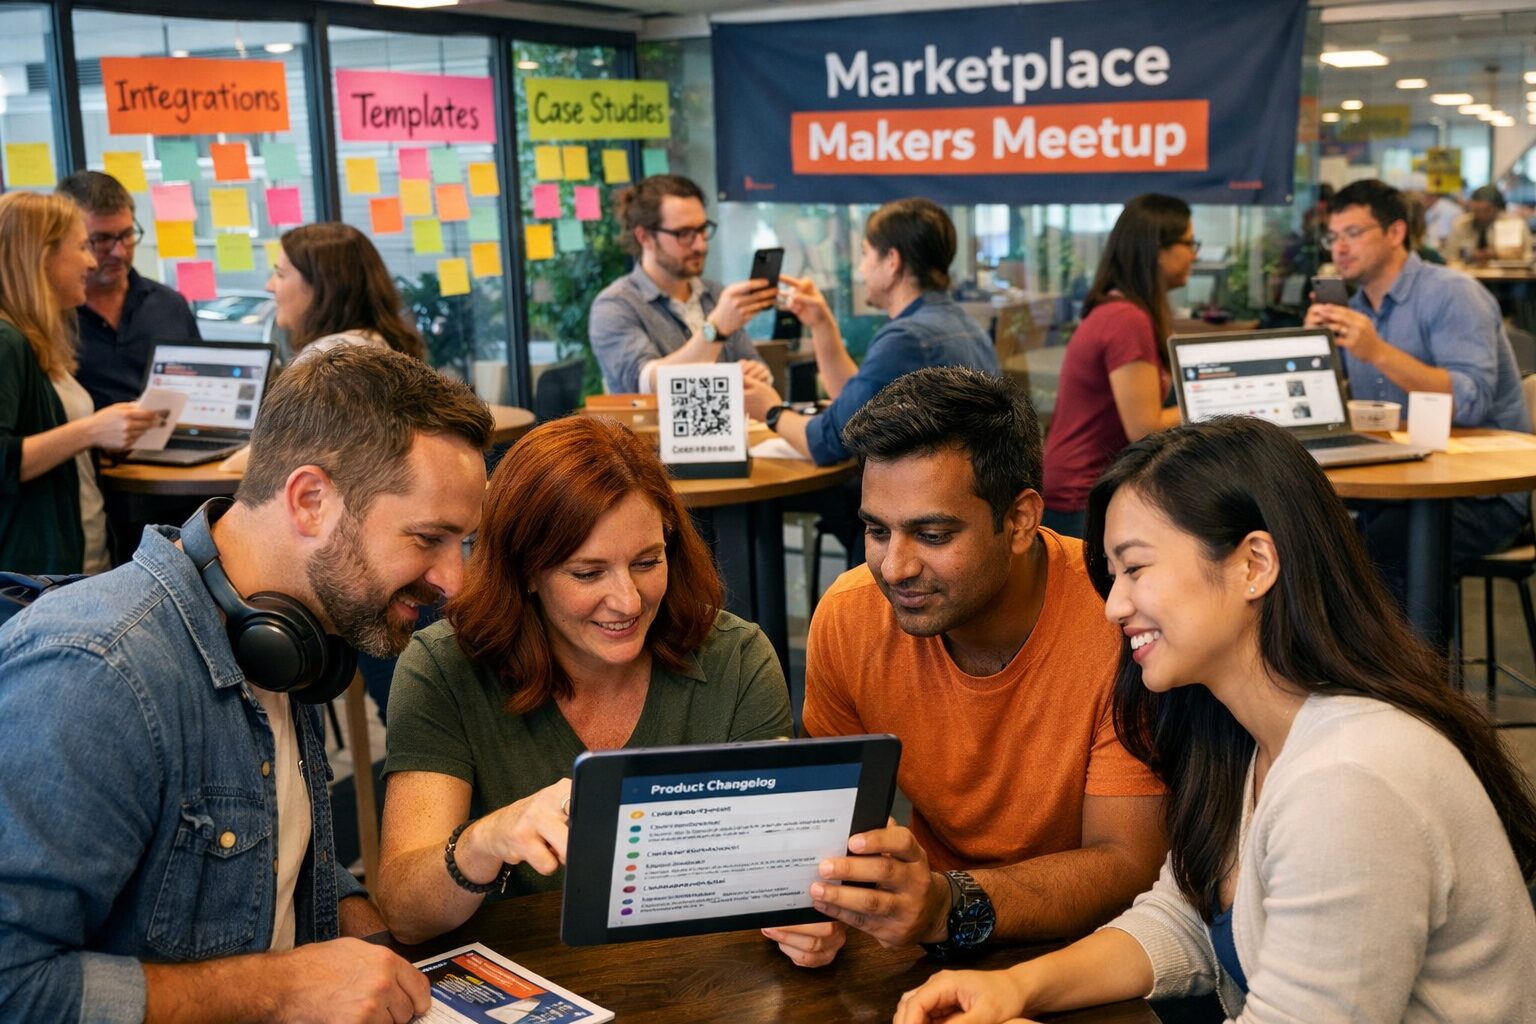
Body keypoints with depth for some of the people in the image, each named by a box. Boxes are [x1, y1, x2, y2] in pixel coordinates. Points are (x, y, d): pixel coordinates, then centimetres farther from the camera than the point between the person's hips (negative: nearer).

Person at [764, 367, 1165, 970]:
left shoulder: (1120, 616, -21)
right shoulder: (848, 616, -9)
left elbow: (1130, 867, -21)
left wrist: (950, 906, -38)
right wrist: (805, 893, -22)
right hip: (937, 963, 4)